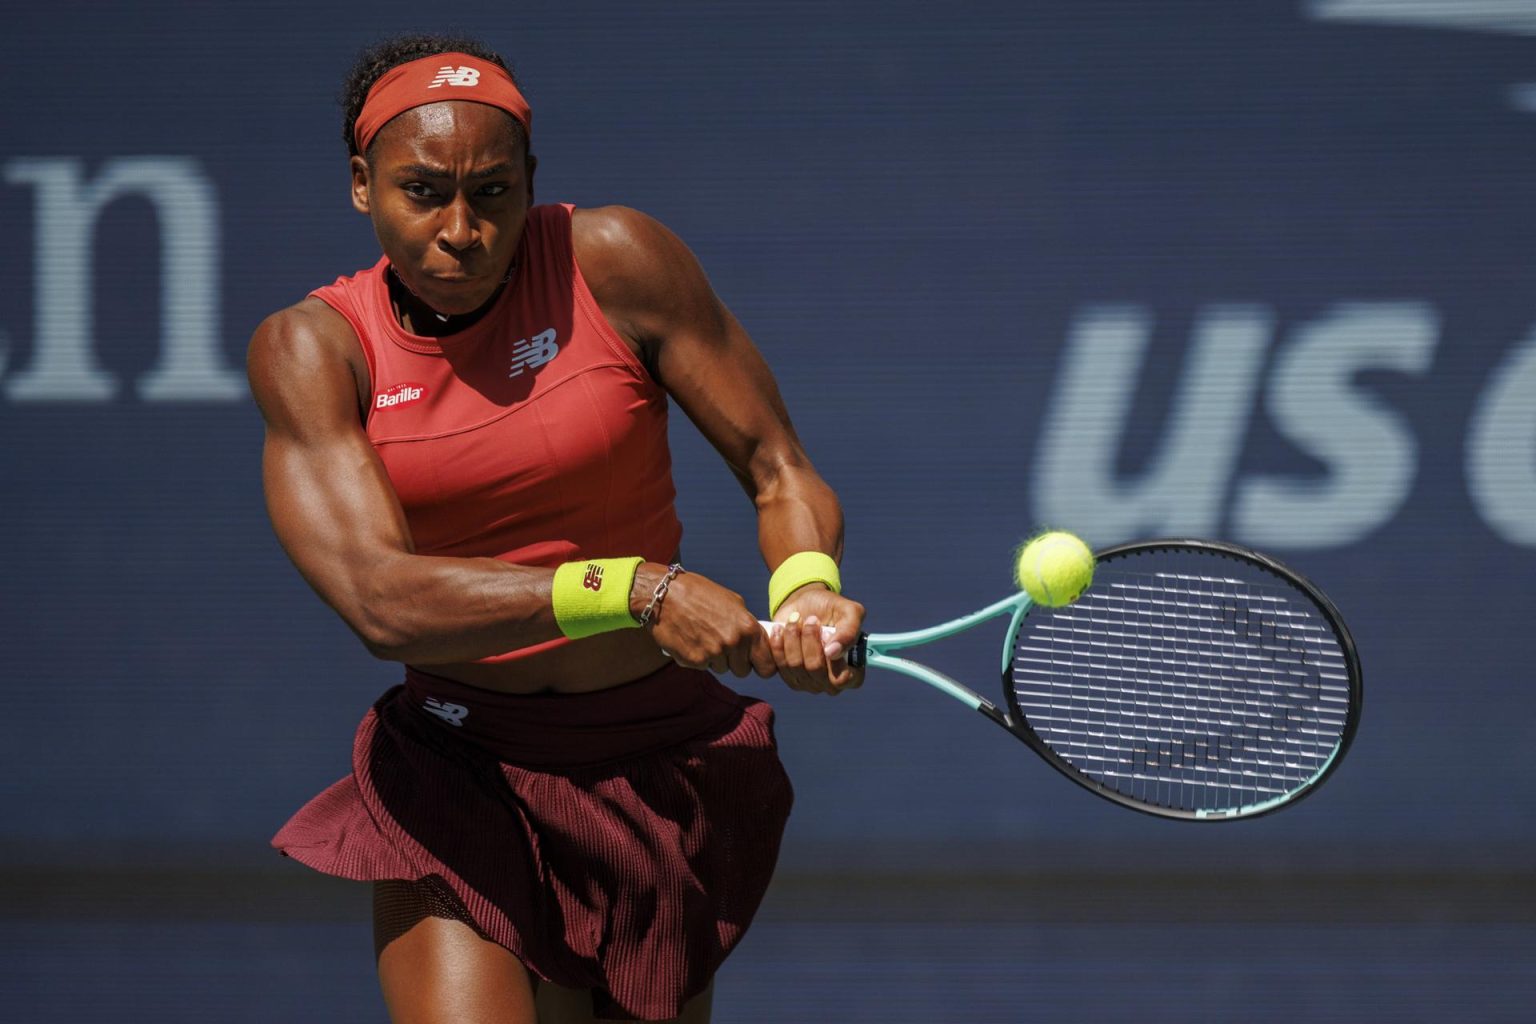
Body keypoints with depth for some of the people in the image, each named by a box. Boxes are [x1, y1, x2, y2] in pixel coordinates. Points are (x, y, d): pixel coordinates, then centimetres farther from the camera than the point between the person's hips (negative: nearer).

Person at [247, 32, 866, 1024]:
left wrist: (807, 589, -28)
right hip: (454, 772, -1)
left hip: (654, 762, 1)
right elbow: (379, 598, -21)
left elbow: (779, 471, -4)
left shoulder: (615, 262, -9)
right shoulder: (311, 348, -8)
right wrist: (638, 590, -31)